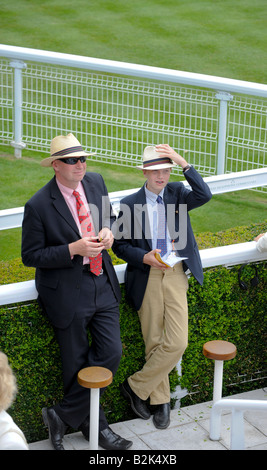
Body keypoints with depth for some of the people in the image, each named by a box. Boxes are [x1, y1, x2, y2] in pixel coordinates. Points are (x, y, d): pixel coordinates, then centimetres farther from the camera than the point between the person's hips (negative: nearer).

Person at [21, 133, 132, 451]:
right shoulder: (39, 206, -17)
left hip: (102, 282, 6)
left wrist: (107, 231, -5)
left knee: (111, 352, 0)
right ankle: (95, 426, 26)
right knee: (77, 364, 6)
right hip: (67, 291, -5)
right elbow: (30, 256, -12)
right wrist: (74, 249, -22)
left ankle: (62, 416, 15)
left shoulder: (95, 182, 1)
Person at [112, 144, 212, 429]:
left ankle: (136, 386, 10)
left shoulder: (177, 193, 4)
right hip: (147, 277, -1)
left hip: (175, 275, 1)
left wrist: (184, 163, -21)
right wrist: (144, 257, -14)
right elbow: (119, 244, 3)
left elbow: (204, 196, -16)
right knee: (154, 343, 4)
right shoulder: (130, 204, 0)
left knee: (177, 343, -8)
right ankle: (160, 400, 21)